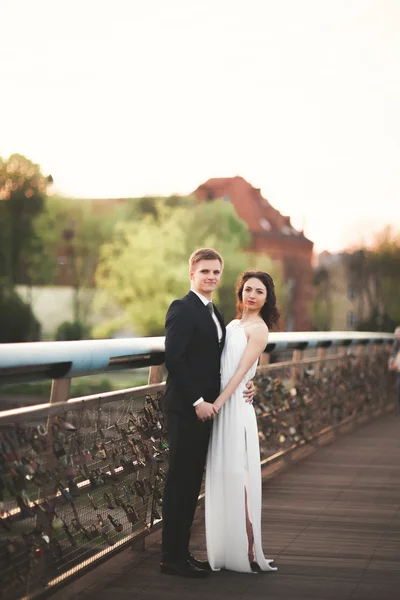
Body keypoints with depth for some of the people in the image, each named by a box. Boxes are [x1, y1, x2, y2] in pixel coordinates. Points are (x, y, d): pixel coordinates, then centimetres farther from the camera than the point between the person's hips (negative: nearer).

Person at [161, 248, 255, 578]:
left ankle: (181, 552, 18)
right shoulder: (182, 309, -11)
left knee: (192, 482, 11)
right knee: (180, 482, -3)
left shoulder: (215, 314, 16)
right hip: (185, 409, -9)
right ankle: (172, 557, 3)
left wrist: (243, 385, 5)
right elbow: (174, 359, -19)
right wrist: (197, 401, -19)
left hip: (204, 408, 9)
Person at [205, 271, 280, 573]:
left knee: (237, 479, -6)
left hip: (236, 407, -7)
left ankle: (248, 552, -1)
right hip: (221, 404, 7)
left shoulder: (258, 328, -6)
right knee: (222, 479, 10)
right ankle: (226, 550, 17)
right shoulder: (235, 323, 17)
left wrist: (217, 403, -19)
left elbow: (241, 370, -13)